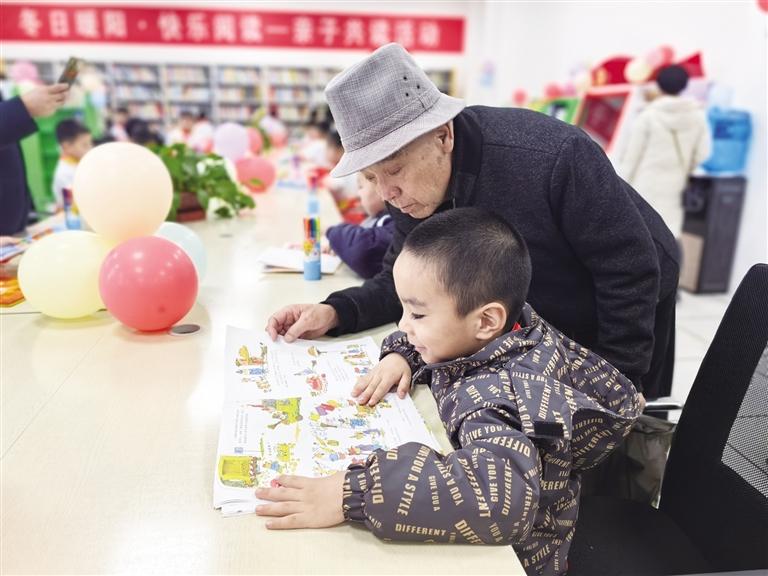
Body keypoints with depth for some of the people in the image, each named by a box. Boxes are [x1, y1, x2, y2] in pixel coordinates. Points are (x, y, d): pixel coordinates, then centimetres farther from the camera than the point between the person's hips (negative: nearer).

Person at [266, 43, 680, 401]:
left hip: (630, 310, -4)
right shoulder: (411, 187, -19)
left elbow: (632, 271, -28)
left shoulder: (553, 158, -38)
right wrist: (335, 312, -28)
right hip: (541, 323, 5)